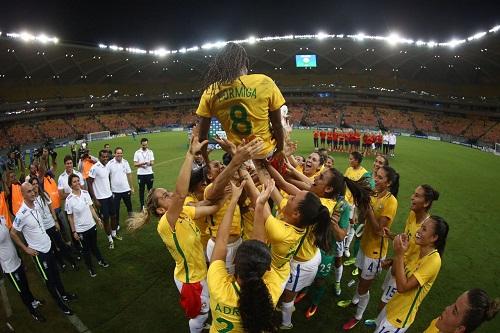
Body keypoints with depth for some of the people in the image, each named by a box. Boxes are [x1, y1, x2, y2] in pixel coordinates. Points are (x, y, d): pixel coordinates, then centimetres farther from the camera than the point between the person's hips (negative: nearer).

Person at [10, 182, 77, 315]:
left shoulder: (35, 205, -5)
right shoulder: (22, 214, -26)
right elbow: (13, 234, -14)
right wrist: (26, 249, -9)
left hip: (48, 245, 6)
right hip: (38, 251, -6)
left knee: (55, 272, 22)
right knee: (49, 279, 10)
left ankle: (63, 294, 41)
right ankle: (60, 302, 27)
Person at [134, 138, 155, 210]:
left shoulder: (150, 152, 4)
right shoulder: (137, 152, -1)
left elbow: (152, 162, -2)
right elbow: (135, 164, -3)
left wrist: (150, 163, -25)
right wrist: (141, 164, -22)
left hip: (149, 173, 1)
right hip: (141, 174, -1)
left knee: (150, 189, 9)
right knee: (141, 190, 7)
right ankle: (142, 205, 17)